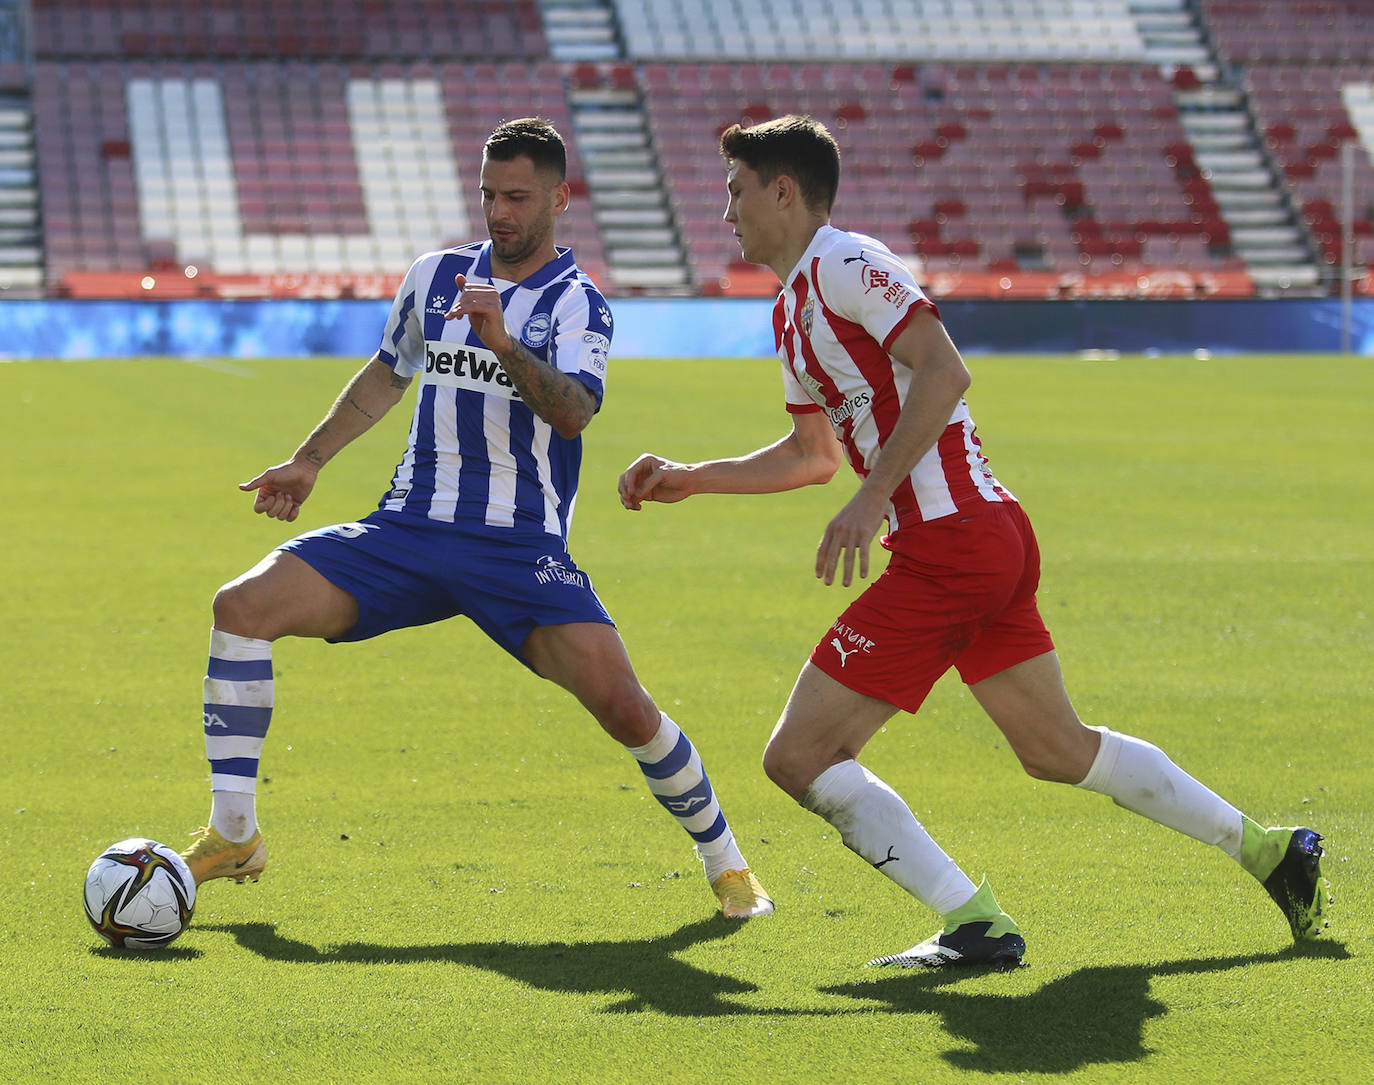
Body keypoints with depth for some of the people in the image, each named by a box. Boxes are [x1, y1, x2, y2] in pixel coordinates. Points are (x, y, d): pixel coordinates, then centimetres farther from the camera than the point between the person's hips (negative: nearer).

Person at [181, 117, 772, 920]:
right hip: (410, 529, 4)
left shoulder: (578, 303, -4)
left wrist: (504, 343, -37)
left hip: (522, 550, -4)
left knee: (623, 706, -20)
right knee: (245, 605, -14)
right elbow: (388, 374, 28)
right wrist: (310, 461, 27)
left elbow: (575, 412, -23)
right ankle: (233, 835, -5)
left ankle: (724, 861, 4)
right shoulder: (436, 277, 11)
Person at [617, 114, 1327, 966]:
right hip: (993, 536, 10)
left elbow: (943, 370, -21)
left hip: (950, 542, -10)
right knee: (1058, 750, 19)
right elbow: (815, 455, 31)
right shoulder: (792, 307, 21)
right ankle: (1268, 849, 25)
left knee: (800, 757, -9)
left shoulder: (843, 263, -9)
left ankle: (975, 924, -11)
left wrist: (873, 498, -24)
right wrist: (688, 480, 27)